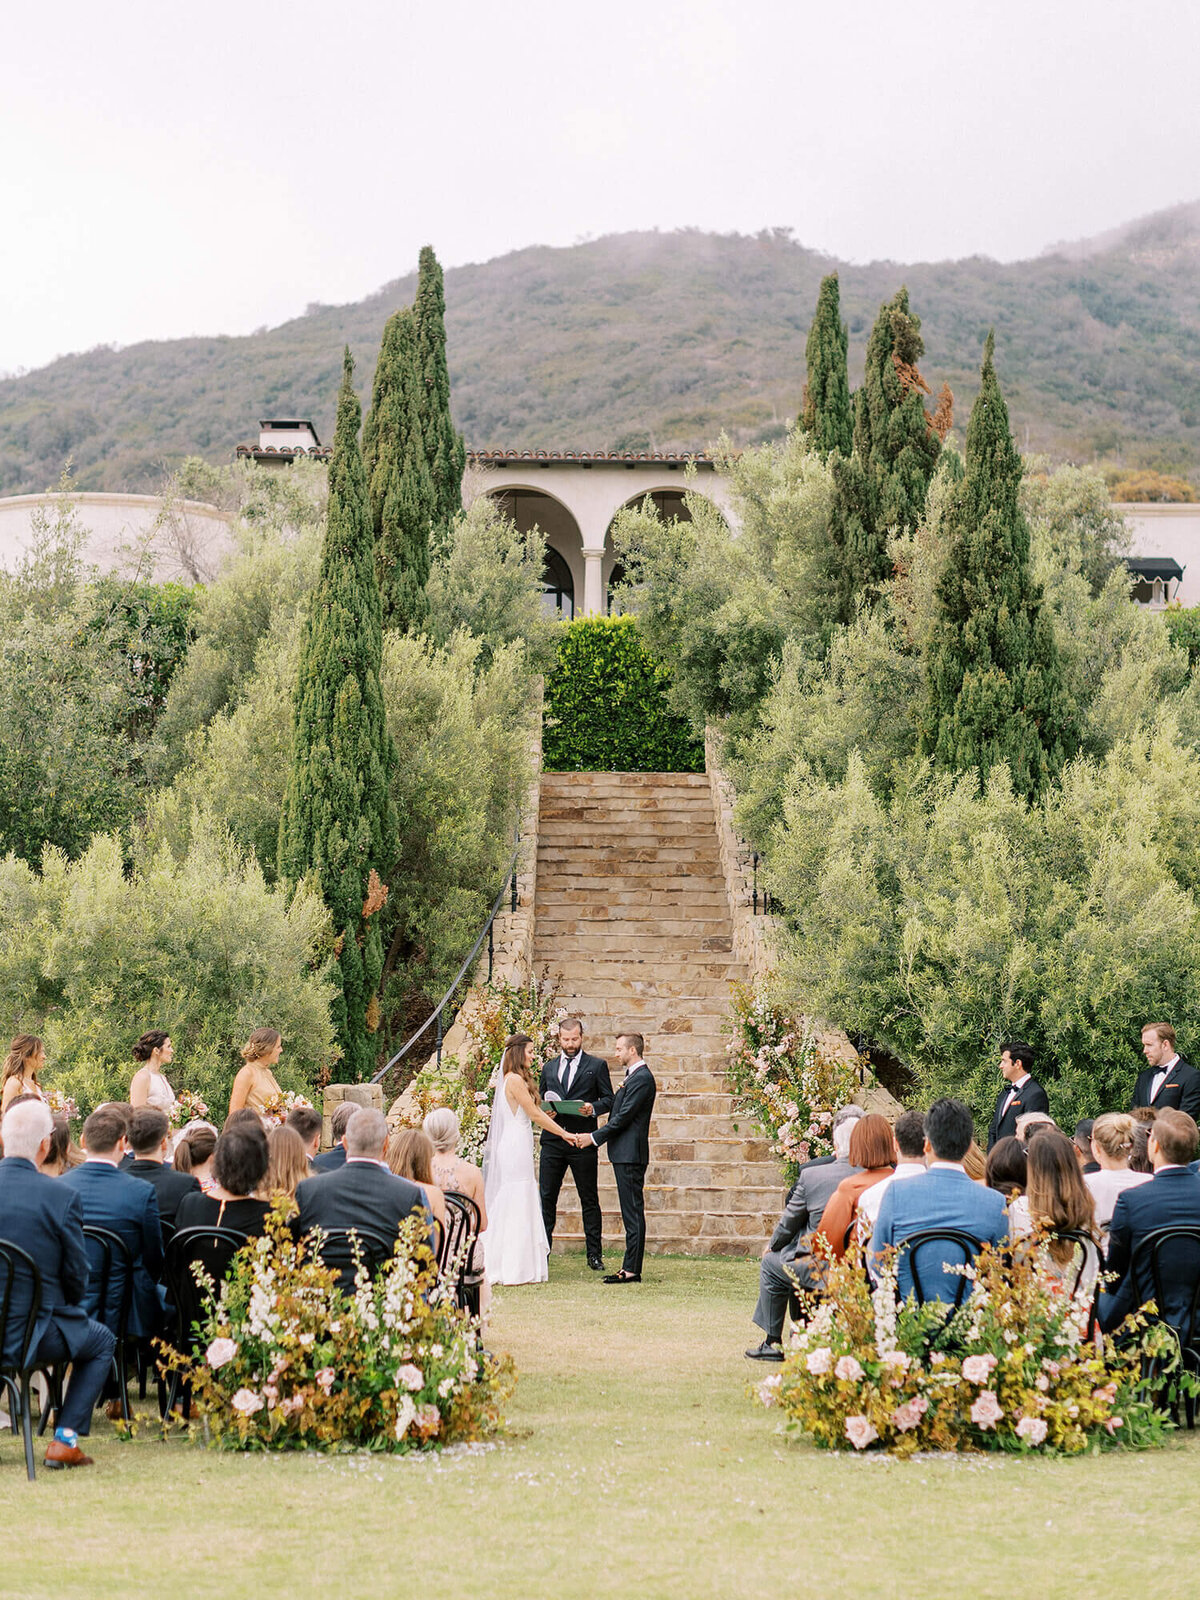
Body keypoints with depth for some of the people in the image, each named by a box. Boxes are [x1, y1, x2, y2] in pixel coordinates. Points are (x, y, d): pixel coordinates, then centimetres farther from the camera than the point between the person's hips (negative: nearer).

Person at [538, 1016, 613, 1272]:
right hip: (552, 1141, 3)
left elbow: (609, 1099, 3)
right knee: (546, 1197, 2)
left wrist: (593, 1108, -17)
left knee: (589, 1200, 3)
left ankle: (594, 1255, 9)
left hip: (582, 1141, -3)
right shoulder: (548, 1067, 16)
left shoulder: (597, 1065, 6)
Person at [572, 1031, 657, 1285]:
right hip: (624, 1153, 10)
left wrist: (595, 1137, -13)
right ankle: (630, 1267, 14)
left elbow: (624, 1117, -18)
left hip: (631, 1153, -10)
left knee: (633, 1213, -8)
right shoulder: (633, 1076, 18)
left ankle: (632, 1270, -7)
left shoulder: (642, 1078, -14)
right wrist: (596, 1135, 12)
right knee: (630, 1214, 11)